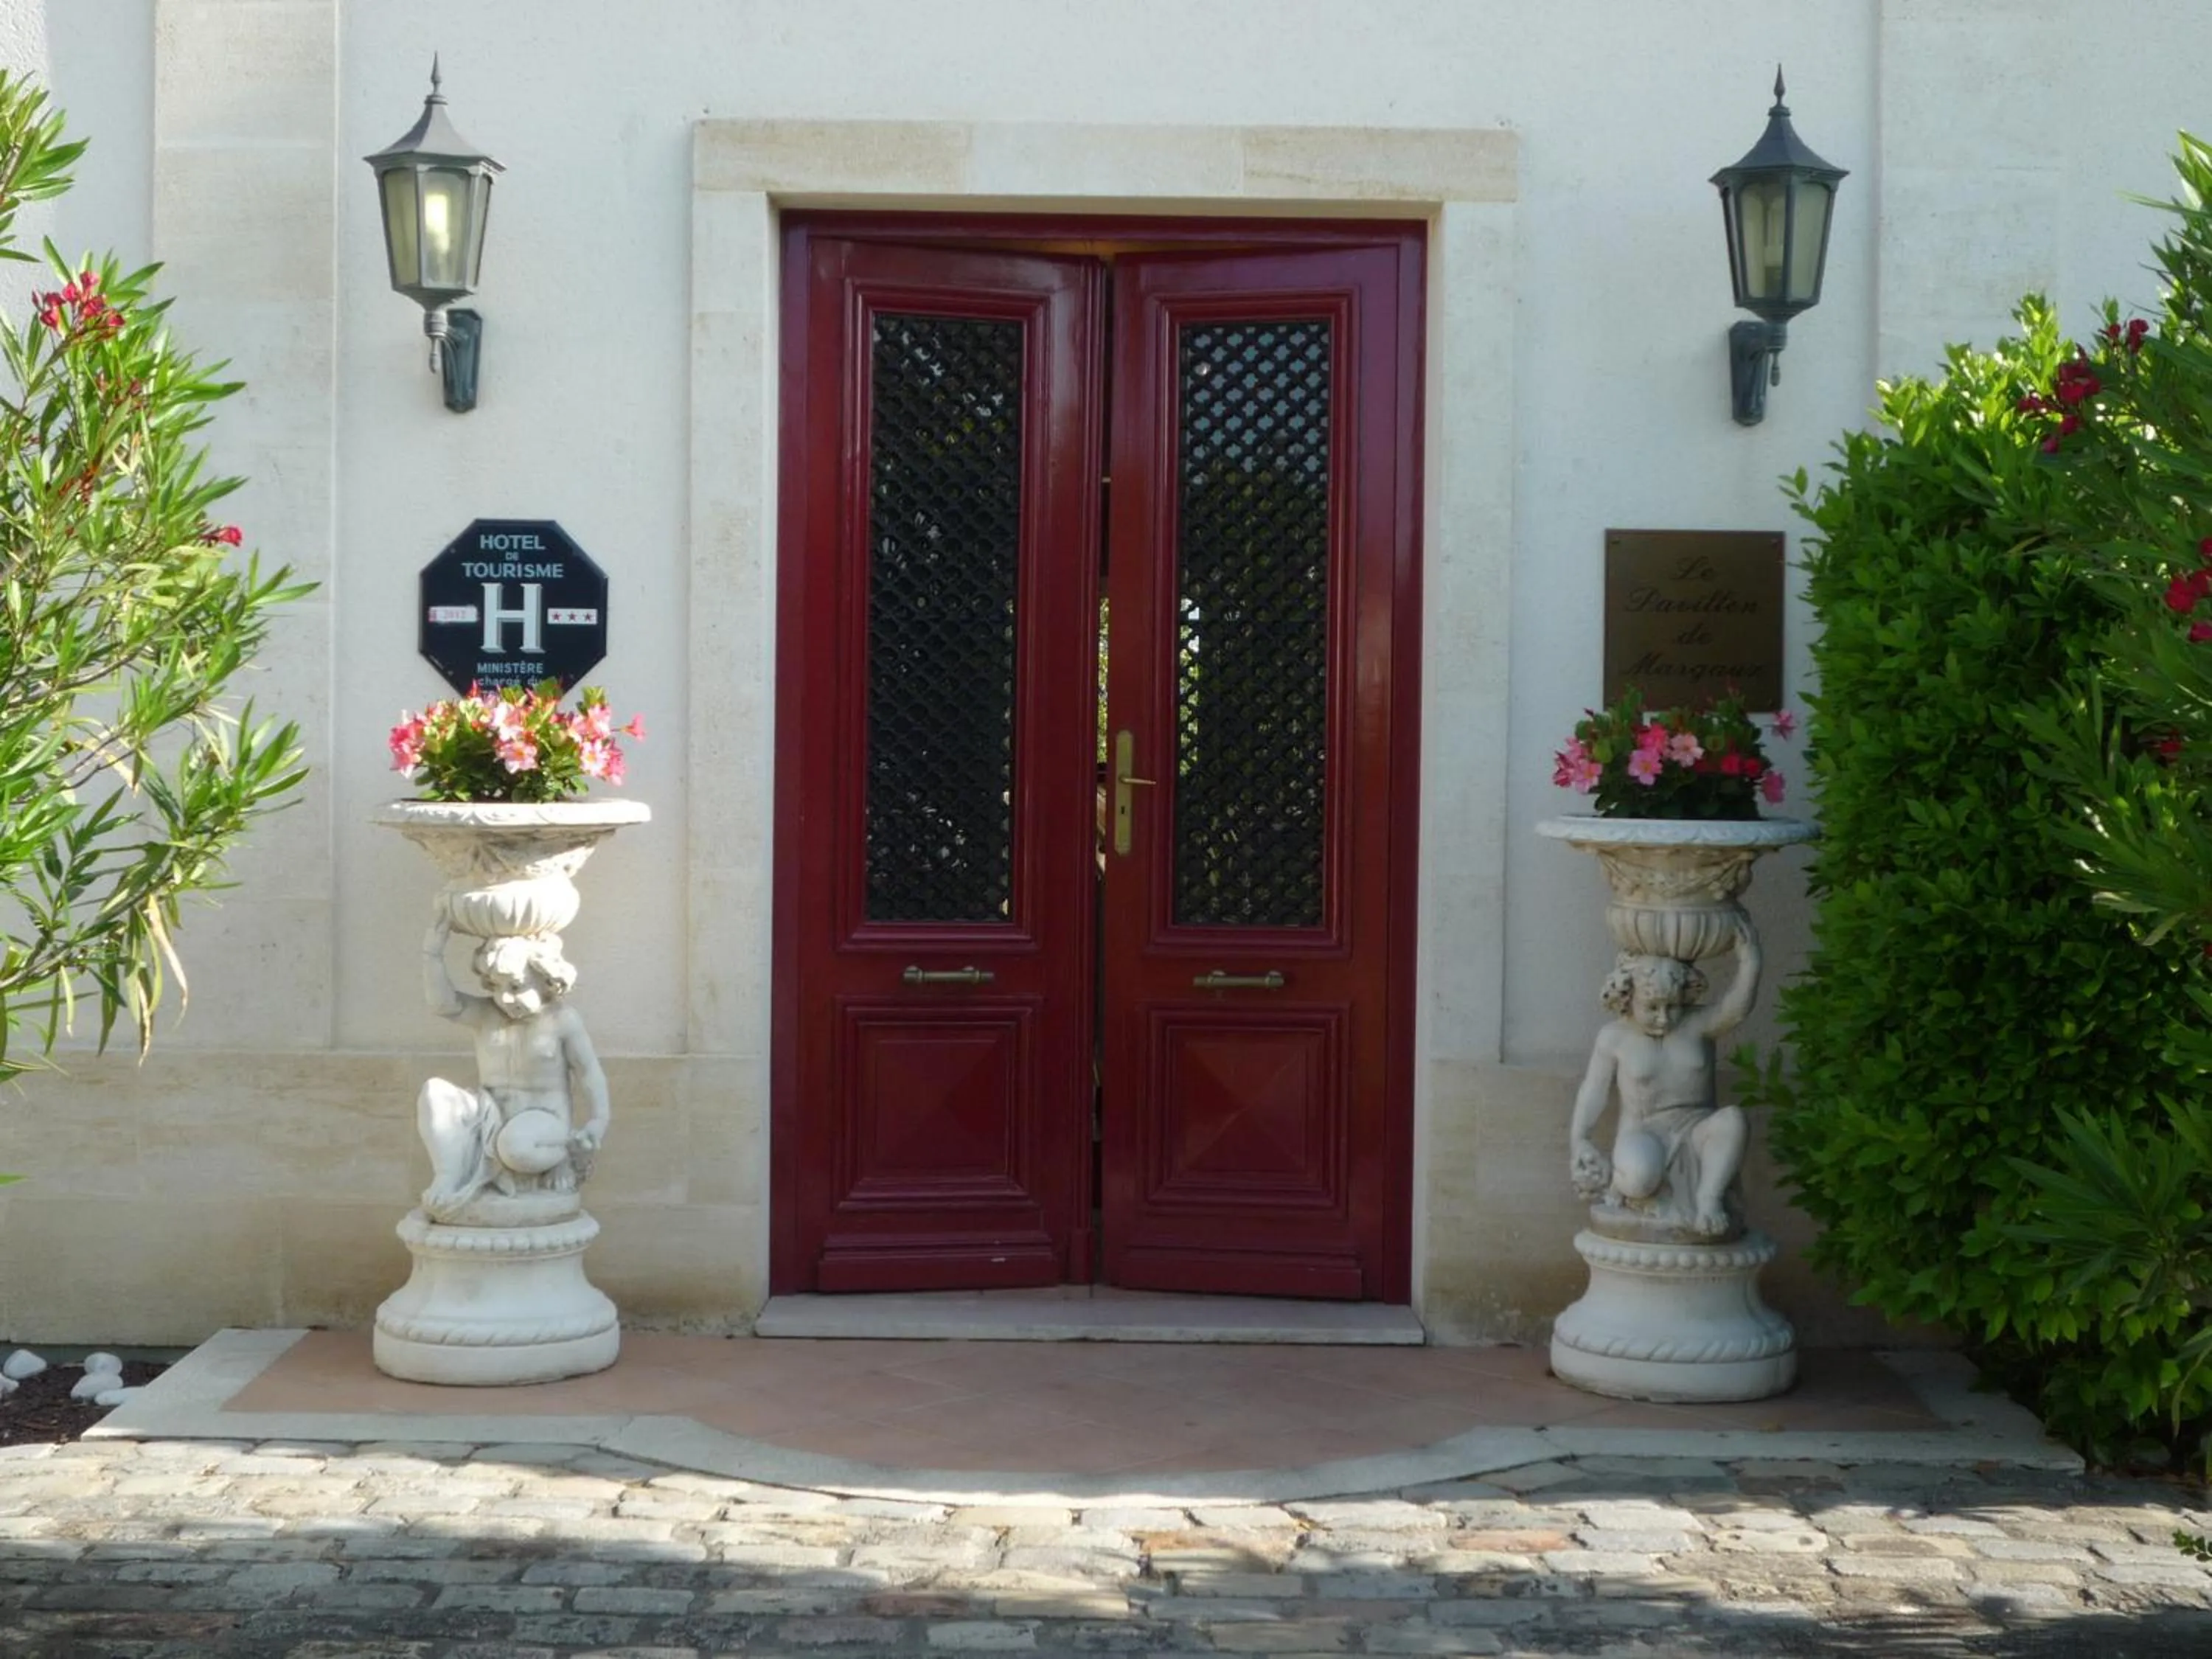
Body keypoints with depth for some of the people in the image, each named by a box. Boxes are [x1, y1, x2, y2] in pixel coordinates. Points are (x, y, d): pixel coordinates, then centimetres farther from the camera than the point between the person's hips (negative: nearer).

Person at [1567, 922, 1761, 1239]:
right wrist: (1578, 1140, -3)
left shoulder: (1697, 1025, -2)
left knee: (1733, 1119, -32)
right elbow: (1594, 1091, 4)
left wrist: (1749, 964, -35)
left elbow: (1735, 1010, -20)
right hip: (1644, 1135, -2)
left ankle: (1709, 1197, -30)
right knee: (1640, 1172, -39)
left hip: (1697, 1130, 2)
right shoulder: (1614, 1038, -2)